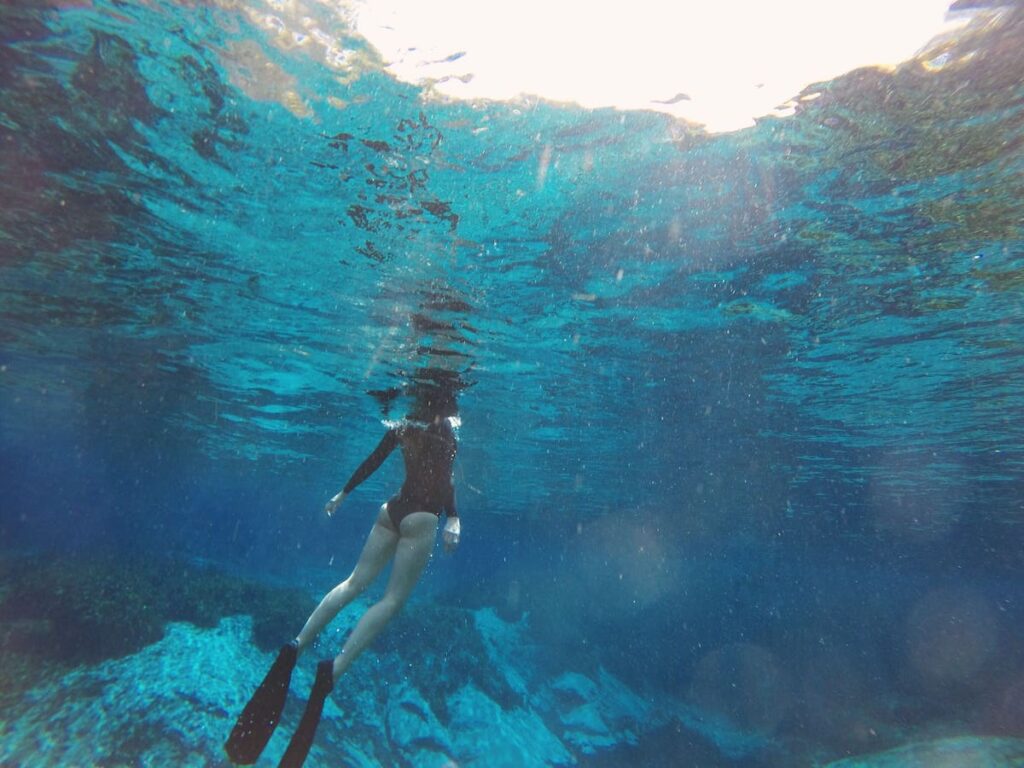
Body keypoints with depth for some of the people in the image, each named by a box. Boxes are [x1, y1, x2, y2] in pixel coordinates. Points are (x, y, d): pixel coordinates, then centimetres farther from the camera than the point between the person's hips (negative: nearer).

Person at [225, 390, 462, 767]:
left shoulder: (403, 425, 9)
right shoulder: (443, 429, -10)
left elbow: (373, 460, 15)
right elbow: (444, 475, -22)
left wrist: (343, 493, 25)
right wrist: (453, 518, -24)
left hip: (393, 509, 7)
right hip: (421, 516, -7)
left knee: (355, 582, 12)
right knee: (393, 599, -4)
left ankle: (297, 645, 3)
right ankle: (334, 669, -16)